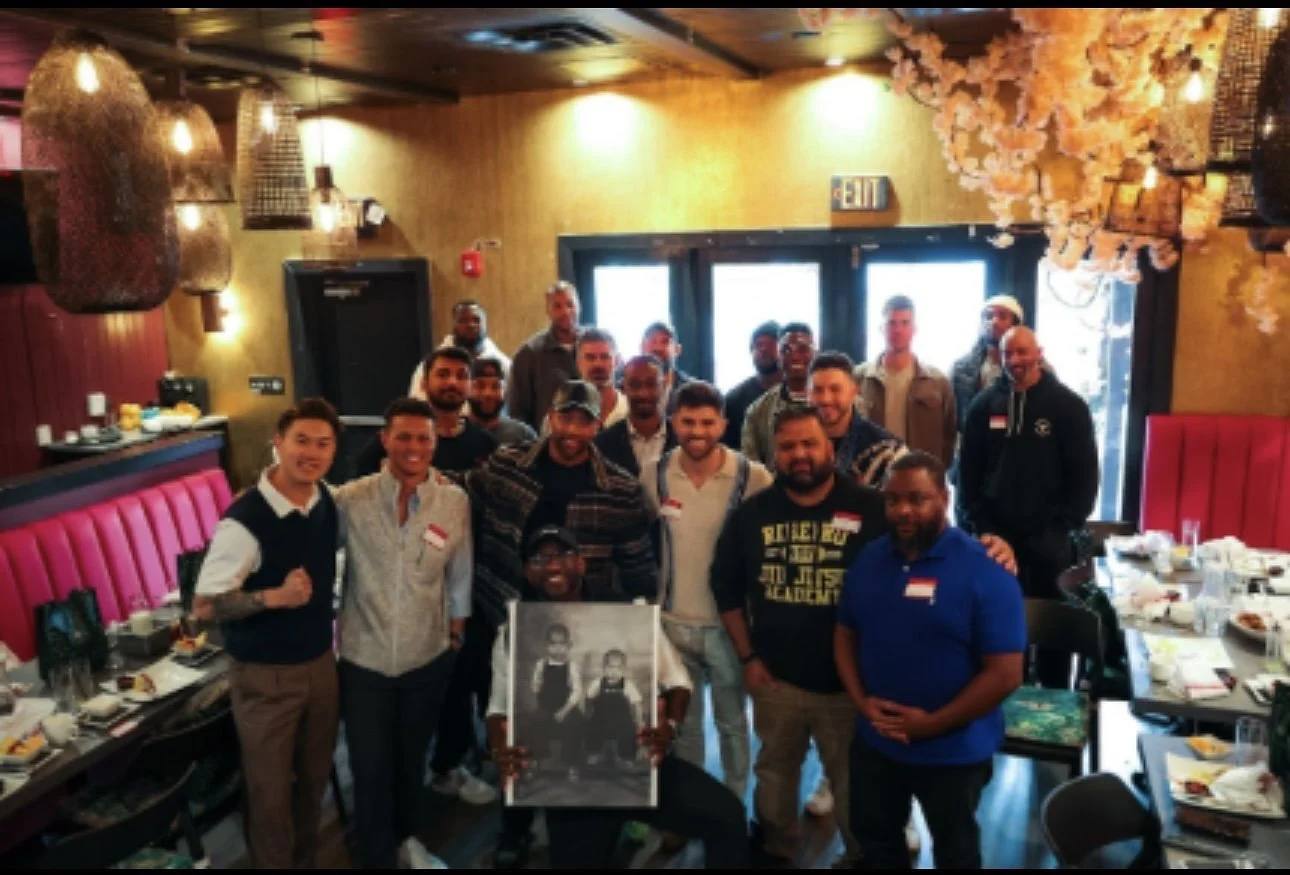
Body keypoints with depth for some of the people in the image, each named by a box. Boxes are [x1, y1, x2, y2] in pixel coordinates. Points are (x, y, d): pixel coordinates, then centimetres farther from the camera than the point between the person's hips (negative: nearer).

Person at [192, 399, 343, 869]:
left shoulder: (329, 504, -2)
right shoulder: (245, 520, -22)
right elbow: (204, 605, -20)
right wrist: (276, 596, -30)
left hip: (321, 663, 6)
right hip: (265, 675, -6)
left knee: (313, 781, 21)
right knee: (270, 791, 11)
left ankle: (307, 861, 42)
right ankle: (276, 864, 33)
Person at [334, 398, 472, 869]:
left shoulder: (455, 501, -9)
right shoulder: (350, 499, -14)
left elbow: (460, 574, 1)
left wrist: (456, 627, 8)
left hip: (428, 656, 2)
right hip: (364, 657, -2)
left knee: (412, 758, 23)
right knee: (370, 769, 8)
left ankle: (407, 837, 49)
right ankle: (377, 858, 32)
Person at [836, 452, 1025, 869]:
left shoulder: (984, 570, -19)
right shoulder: (869, 559, -1)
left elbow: (1005, 673, -21)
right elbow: (845, 634, 6)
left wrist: (933, 724, -20)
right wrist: (861, 701, -9)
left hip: (953, 751, -4)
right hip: (874, 741, 5)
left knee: (954, 850, 21)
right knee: (874, 837, 25)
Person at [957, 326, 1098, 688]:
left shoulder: (1069, 406, -1)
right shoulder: (985, 404, 7)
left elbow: (1085, 472, -2)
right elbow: (968, 468, 8)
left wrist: (1065, 523, -10)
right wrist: (974, 520, -2)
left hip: (1048, 536, -2)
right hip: (995, 533, 2)